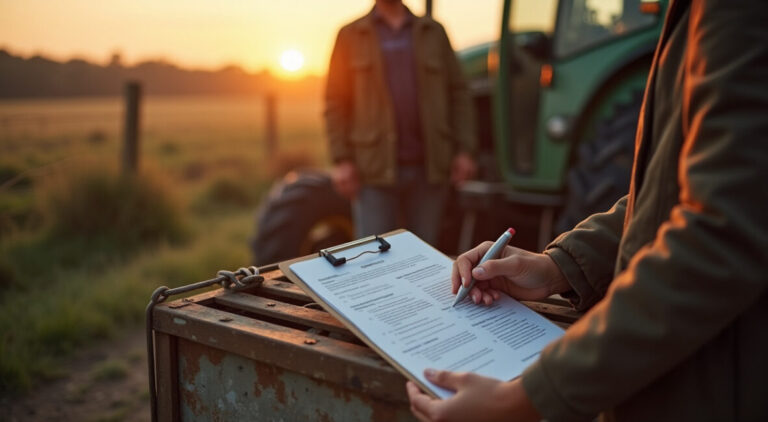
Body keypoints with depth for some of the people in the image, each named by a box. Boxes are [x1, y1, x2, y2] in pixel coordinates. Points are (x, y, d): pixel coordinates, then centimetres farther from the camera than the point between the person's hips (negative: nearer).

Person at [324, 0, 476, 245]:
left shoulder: (433, 32, 12)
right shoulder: (351, 36, 6)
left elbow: (457, 93, 9)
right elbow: (336, 103, 1)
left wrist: (464, 151, 0)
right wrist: (341, 160, -8)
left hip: (428, 168, 2)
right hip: (375, 169, -2)